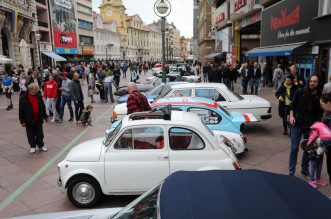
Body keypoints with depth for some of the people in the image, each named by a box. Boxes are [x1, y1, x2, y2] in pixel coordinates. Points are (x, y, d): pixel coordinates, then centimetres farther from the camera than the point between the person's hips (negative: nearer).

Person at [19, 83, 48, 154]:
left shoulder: (39, 96, 3)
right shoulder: (23, 98, -10)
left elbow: (43, 107, 11)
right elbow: (21, 110, -9)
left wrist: (45, 116, 13)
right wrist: (22, 121, -10)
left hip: (39, 120, 3)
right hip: (29, 120, -3)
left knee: (40, 134, 12)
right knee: (31, 135, 9)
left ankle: (41, 145, 26)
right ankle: (32, 146, 23)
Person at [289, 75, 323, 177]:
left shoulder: (319, 96, -1)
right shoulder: (300, 92, -3)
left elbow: (320, 112, 5)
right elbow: (293, 104, 5)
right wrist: (291, 116, -6)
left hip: (310, 126, 2)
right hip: (297, 124, -2)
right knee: (294, 148, -1)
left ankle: (304, 169, 31)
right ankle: (291, 172, 7)